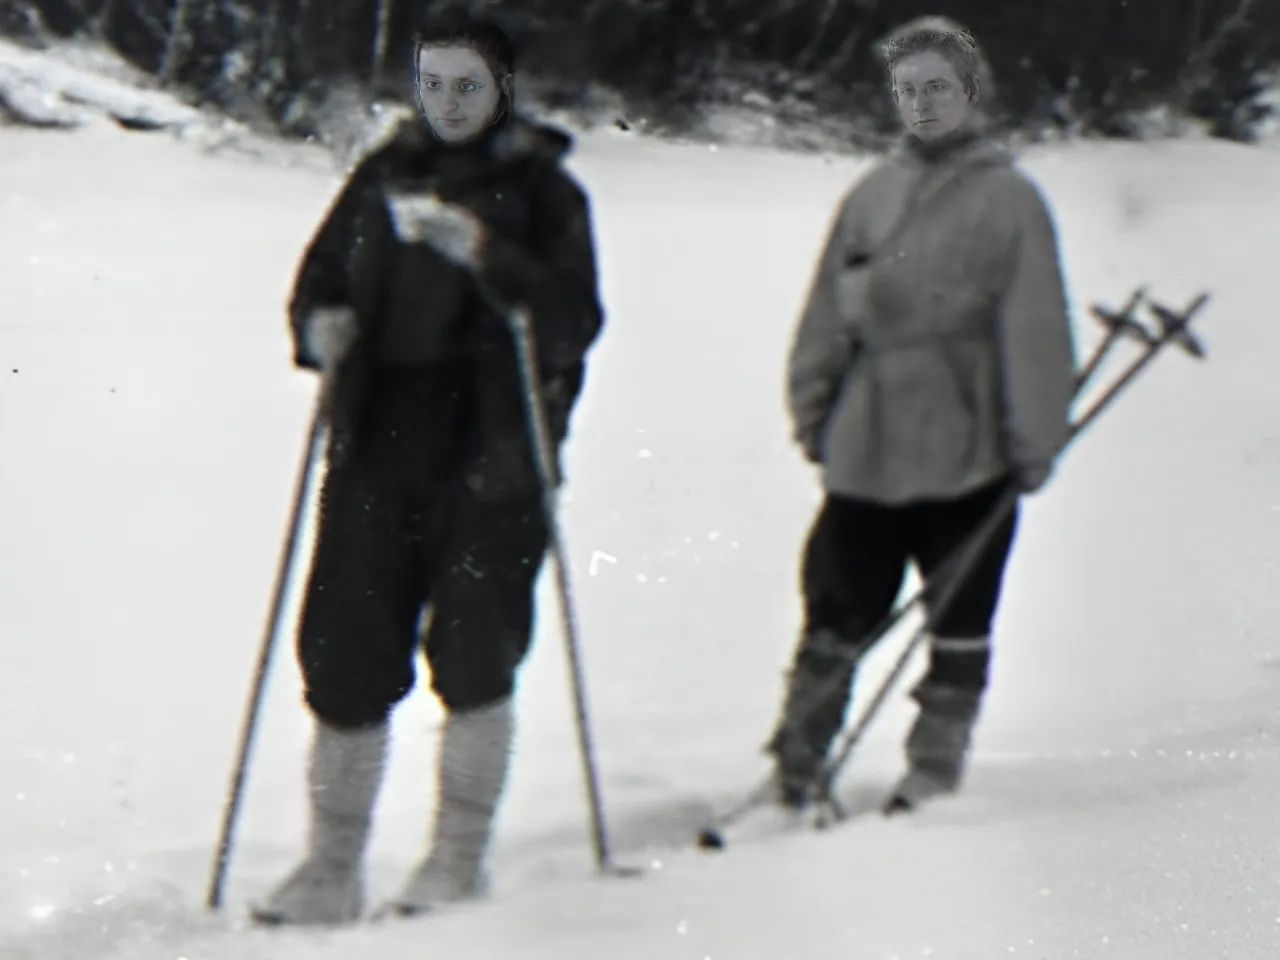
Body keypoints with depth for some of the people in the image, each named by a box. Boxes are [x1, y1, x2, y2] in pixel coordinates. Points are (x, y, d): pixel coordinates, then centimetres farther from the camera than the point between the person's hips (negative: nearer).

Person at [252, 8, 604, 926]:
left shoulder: (542, 190, 2)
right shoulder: (383, 178, 13)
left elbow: (573, 322, -9)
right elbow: (321, 276, 17)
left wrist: (488, 257, -23)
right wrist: (320, 326, -5)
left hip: (492, 450, -3)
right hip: (380, 439, 3)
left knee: (472, 646, -5)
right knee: (344, 645, -1)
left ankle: (460, 857, 10)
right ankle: (334, 865, 7)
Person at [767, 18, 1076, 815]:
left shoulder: (1008, 198, -2)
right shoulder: (872, 196, 9)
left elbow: (1035, 330, -4)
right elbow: (828, 315, 14)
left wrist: (1035, 441, -6)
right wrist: (812, 411, 9)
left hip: (968, 450, -3)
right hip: (866, 445, 3)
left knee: (960, 623, 8)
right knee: (837, 611, 4)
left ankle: (935, 772, 19)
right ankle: (794, 767, 11)